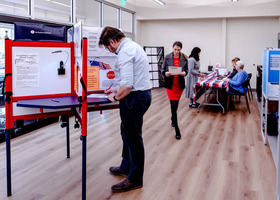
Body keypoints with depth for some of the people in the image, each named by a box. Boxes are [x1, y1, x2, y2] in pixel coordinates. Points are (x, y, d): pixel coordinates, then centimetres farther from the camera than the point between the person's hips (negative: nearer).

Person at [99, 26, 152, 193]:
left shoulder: (125, 52, -19)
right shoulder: (133, 46, 14)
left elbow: (127, 85, -26)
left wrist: (115, 97, -10)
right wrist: (117, 89, 20)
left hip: (135, 98, -11)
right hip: (143, 93, 11)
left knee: (133, 138, 1)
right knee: (127, 133, 23)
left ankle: (135, 180, 14)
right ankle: (126, 167, 40)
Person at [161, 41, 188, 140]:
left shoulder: (184, 58, 1)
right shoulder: (167, 57, -3)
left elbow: (186, 70, 6)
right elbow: (162, 69, 1)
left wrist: (184, 73, -17)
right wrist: (166, 73, -21)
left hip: (180, 84, 2)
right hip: (170, 84, -2)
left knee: (176, 104, 15)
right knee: (173, 105, -8)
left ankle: (173, 120, 43)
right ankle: (177, 130, -6)